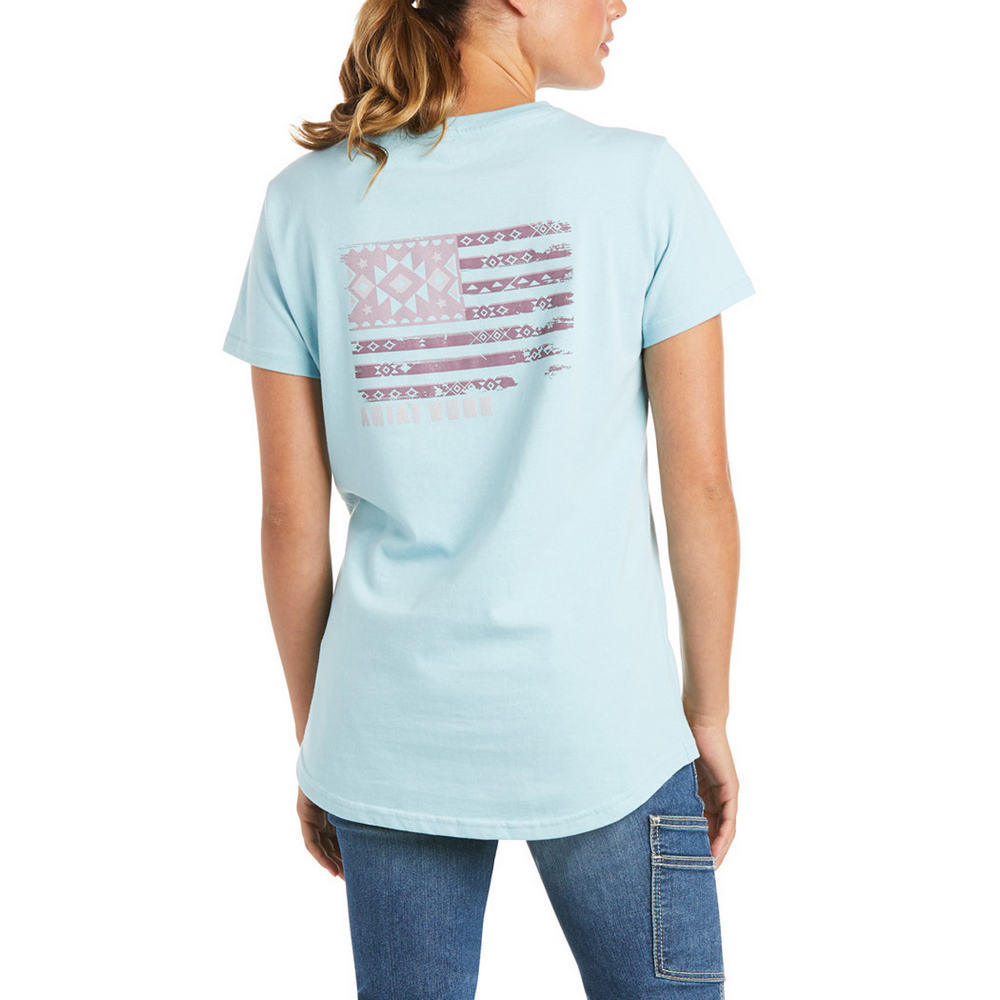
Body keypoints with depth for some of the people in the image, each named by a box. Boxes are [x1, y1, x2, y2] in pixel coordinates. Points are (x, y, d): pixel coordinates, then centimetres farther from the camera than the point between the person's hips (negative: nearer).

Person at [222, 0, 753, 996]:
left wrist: (314, 739, 12)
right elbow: (698, 484, -6)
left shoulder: (306, 203, -1)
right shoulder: (641, 178, -7)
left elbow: (290, 518, 0)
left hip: (391, 734, 3)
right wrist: (709, 716, 7)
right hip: (601, 725, -2)